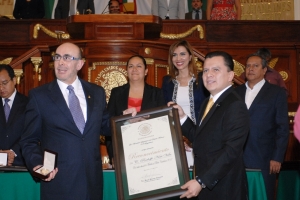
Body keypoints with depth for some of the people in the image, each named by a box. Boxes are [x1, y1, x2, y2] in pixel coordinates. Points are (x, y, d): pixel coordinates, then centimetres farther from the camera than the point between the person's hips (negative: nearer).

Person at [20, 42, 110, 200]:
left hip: (92, 180, 3)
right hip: (58, 182, -3)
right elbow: (29, 140, 1)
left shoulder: (97, 92, 7)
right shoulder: (39, 95, -1)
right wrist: (37, 164, -15)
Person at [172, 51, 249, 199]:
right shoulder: (208, 103, 12)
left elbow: (231, 151, -24)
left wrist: (201, 181, -24)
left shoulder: (235, 106, -17)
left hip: (224, 187, -8)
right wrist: (182, 117, 1)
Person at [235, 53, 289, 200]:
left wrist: (277, 157, -9)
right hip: (237, 158, 3)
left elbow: (282, 128, -3)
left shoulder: (277, 92, 1)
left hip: (263, 159, -3)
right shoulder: (237, 92, 11)